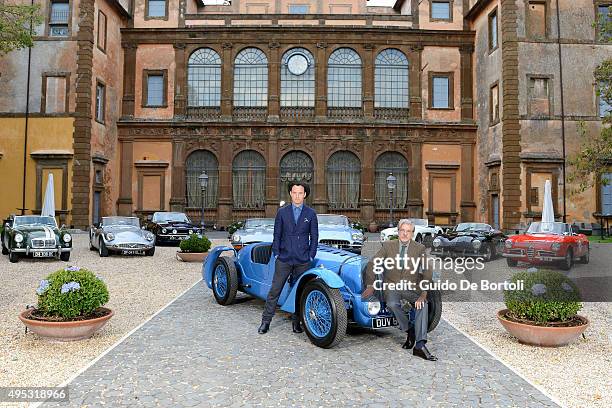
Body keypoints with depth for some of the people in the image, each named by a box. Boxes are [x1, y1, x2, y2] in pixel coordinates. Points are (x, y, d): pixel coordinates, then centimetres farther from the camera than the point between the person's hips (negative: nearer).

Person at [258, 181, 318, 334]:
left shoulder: (311, 214, 5)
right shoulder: (282, 212, 5)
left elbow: (314, 237, 7)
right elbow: (277, 234, 7)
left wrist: (311, 256, 1)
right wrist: (276, 253, 1)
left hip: (303, 260, 0)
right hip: (284, 259, 0)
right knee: (274, 290, 1)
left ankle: (296, 322, 18)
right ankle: (265, 321, 10)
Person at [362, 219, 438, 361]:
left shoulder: (419, 248, 2)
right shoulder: (387, 245, 3)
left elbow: (427, 272, -6)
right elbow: (372, 264, 4)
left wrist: (423, 293, -20)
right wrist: (370, 286, -7)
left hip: (411, 288, 0)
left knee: (423, 303, -29)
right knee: (392, 304, -32)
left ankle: (420, 346, -29)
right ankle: (409, 331, -7)